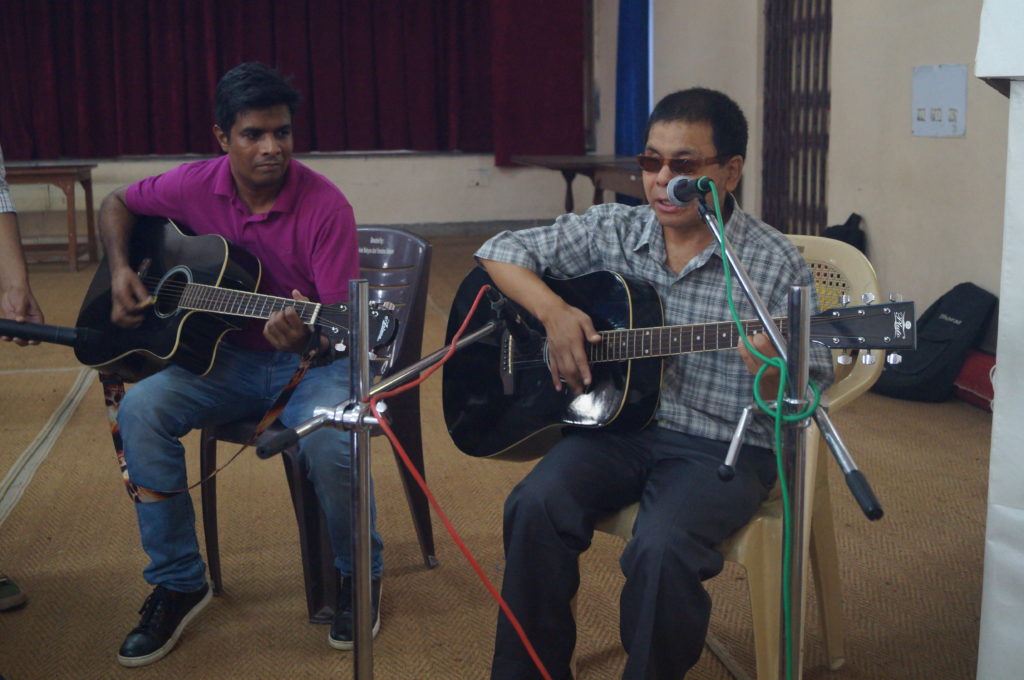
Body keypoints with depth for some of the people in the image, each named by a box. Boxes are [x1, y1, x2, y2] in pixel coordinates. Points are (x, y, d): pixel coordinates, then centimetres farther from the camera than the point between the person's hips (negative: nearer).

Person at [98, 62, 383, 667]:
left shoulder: (324, 205, -17)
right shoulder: (195, 186, -5)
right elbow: (118, 203, 15)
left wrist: (306, 336, -41)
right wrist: (120, 270, -2)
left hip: (308, 360, -4)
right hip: (227, 356, 4)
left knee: (327, 438, -34)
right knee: (141, 409, -22)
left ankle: (359, 572, -1)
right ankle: (178, 583, -5)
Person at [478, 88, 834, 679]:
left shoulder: (776, 266, -6)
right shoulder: (613, 231, 4)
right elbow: (501, 252, 10)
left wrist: (775, 375, -28)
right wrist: (553, 311, -8)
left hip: (722, 446, -3)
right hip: (615, 422, 4)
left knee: (662, 547, -31)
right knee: (536, 506, -24)